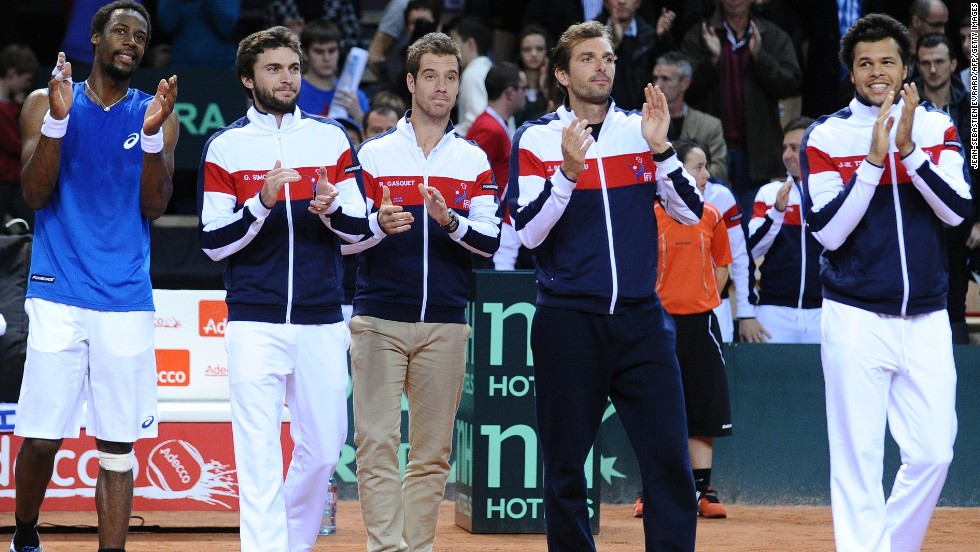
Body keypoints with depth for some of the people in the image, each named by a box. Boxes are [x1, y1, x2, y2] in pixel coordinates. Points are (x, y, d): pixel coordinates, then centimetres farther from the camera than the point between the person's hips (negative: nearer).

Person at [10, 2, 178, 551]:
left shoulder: (157, 114, 9)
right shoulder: (46, 103, 6)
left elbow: (155, 206, 1)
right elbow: (36, 194, -3)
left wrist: (151, 134, -13)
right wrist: (57, 120, -15)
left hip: (127, 301, 1)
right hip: (58, 295, -1)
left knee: (118, 444, -1)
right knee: (42, 438, -2)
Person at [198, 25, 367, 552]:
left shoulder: (331, 138, 8)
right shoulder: (225, 147, 2)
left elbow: (359, 227, 8)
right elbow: (213, 242, -2)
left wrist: (332, 210, -14)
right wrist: (262, 204, -17)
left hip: (322, 322, 3)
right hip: (255, 323, -3)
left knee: (323, 447, 7)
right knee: (259, 456, -9)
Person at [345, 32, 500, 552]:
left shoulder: (474, 160, 10)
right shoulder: (374, 154, 5)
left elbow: (490, 241, 2)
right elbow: (346, 238, 3)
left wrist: (450, 221, -18)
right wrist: (379, 224, -18)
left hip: (445, 323, 2)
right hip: (380, 320, -2)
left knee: (433, 452, 3)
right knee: (377, 444, -10)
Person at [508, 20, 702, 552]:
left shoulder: (641, 130, 9)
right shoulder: (537, 139, 2)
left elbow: (691, 211, 2)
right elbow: (529, 231, -7)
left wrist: (660, 149, -11)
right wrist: (568, 171, -19)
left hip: (641, 321, 2)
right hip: (568, 323, -2)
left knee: (669, 460, -6)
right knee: (564, 468, 3)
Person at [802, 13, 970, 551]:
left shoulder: (937, 128, 7)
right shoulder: (825, 137, 0)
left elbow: (955, 210, -6)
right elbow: (828, 232, -9)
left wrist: (907, 148, -17)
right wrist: (874, 159, -16)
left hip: (926, 320, 3)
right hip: (856, 320, -3)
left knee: (932, 455, 0)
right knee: (858, 461, -6)